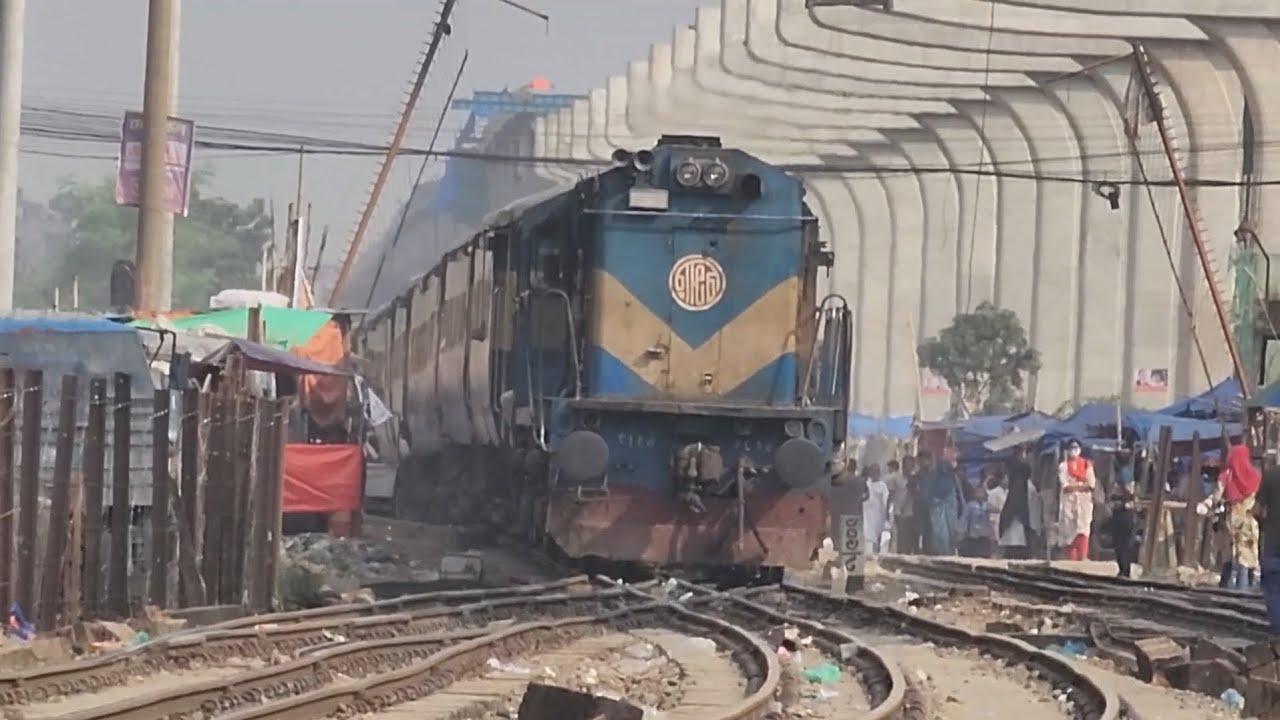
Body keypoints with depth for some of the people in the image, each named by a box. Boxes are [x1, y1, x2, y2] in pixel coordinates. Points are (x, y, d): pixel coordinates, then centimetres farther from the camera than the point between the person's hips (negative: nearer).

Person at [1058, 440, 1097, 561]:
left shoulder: (1087, 464, 10)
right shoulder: (1063, 466, 8)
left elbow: (1091, 484, 1)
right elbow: (1065, 486, -4)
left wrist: (1074, 486, -5)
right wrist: (1082, 485, -6)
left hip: (1084, 500, 0)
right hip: (1069, 501, 0)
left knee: (1083, 529, -14)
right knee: (1070, 531, -4)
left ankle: (1083, 558, -23)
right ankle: (1071, 560, -3)